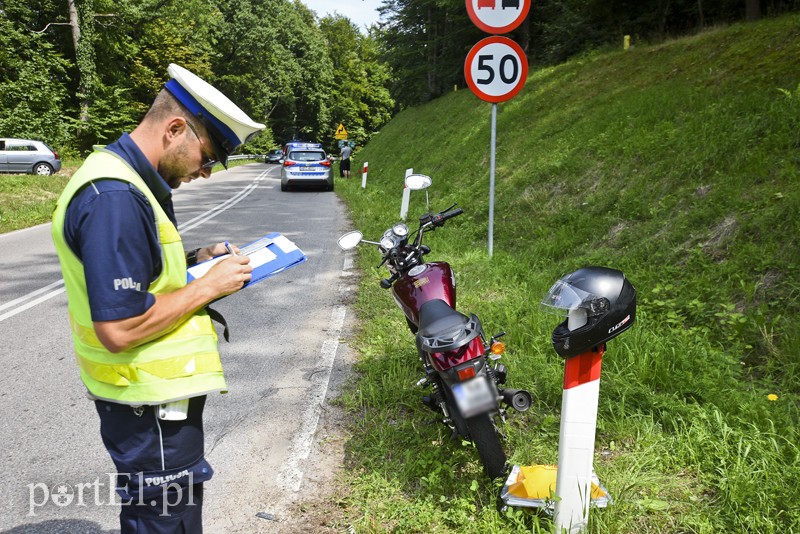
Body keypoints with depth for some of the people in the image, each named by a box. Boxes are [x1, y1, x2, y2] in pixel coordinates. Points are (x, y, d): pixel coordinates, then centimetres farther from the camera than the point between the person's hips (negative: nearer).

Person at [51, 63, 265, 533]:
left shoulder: (124, 177, 8)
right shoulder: (114, 198, -26)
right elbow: (119, 329, -30)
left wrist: (194, 261, 4)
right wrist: (208, 286, -20)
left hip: (157, 388, 10)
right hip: (150, 404, -10)